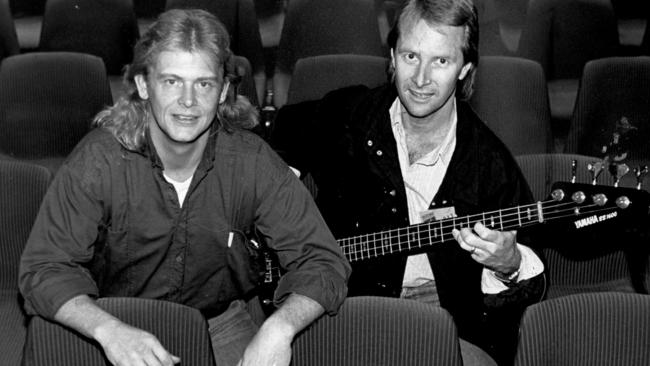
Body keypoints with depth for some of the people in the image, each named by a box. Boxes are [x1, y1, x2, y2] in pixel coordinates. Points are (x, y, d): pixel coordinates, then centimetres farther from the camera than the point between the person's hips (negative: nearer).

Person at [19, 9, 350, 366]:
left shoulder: (252, 162, -12)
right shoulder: (99, 160, -15)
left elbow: (323, 263, -12)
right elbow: (43, 268, -16)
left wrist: (279, 327, -32)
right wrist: (109, 330, -35)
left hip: (222, 322, 2)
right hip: (120, 326, -1)